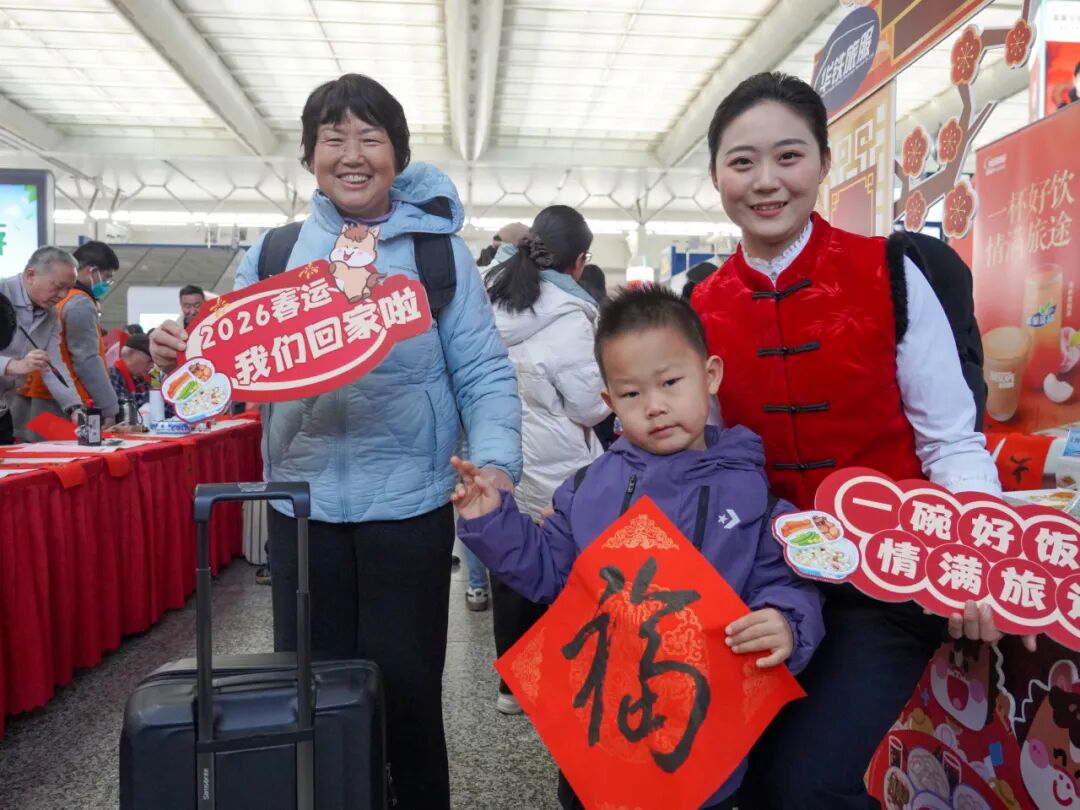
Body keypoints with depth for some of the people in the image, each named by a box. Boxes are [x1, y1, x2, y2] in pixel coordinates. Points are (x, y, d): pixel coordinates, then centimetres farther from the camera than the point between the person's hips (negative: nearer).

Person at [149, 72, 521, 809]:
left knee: (406, 692, 12)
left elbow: (484, 375, -3)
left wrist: (494, 462, -19)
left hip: (409, 507, -2)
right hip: (303, 506, 3)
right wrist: (182, 359, -13)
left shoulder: (441, 255, 0)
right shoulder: (271, 256, 7)